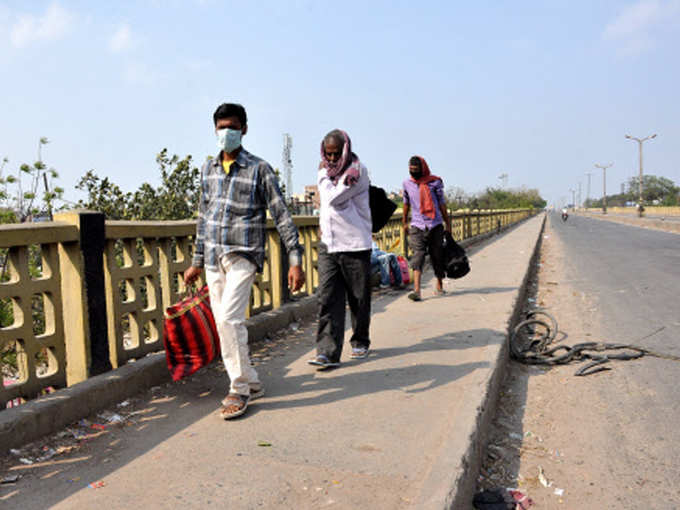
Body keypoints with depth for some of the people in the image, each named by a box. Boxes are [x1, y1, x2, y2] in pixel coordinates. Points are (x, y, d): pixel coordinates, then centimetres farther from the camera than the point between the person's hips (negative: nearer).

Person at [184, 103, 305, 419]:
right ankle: (251, 383, 23)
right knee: (225, 323, 8)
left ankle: (239, 390, -2)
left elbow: (281, 216, -5)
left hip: (243, 255, -6)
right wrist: (197, 261, 18)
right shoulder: (208, 169, 13)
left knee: (228, 318, -17)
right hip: (214, 258, 6)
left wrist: (295, 259, -10)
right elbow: (204, 216, 18)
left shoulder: (259, 169, -3)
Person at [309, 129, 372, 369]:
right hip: (328, 244, 5)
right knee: (328, 299, -5)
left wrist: (323, 173, -4)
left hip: (355, 245, -5)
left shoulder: (358, 171, -7)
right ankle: (328, 352, -6)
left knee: (359, 299, 8)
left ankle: (360, 341, 27)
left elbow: (333, 198, -16)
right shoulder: (328, 172, 16)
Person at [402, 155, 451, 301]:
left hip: (435, 225, 0)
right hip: (417, 225, 1)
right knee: (417, 256, -14)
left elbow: (441, 203, 5)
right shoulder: (407, 183, 6)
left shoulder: (434, 182, 0)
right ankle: (416, 290, -23)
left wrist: (448, 223, 6)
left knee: (437, 256, 9)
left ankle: (439, 286, 27)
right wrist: (404, 222, 23)